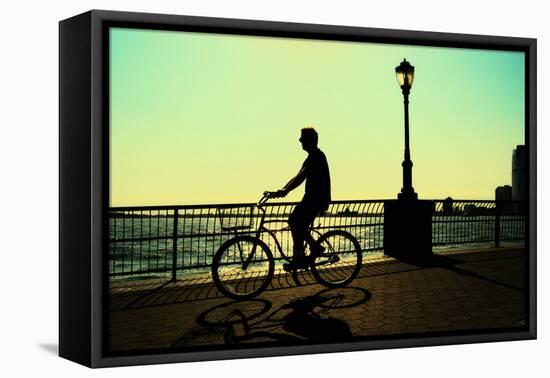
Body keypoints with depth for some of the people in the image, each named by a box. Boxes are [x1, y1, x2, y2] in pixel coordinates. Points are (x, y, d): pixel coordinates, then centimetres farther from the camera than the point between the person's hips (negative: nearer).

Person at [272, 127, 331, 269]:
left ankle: (299, 259, -9)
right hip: (311, 197, 10)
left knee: (296, 223, -14)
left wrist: (285, 191, -33)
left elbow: (301, 176, -26)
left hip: (317, 198, -10)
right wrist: (282, 190, 9)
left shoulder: (317, 156, -14)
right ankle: (315, 247, 16)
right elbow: (298, 177, 18)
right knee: (294, 221, 9)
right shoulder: (312, 157, 18)